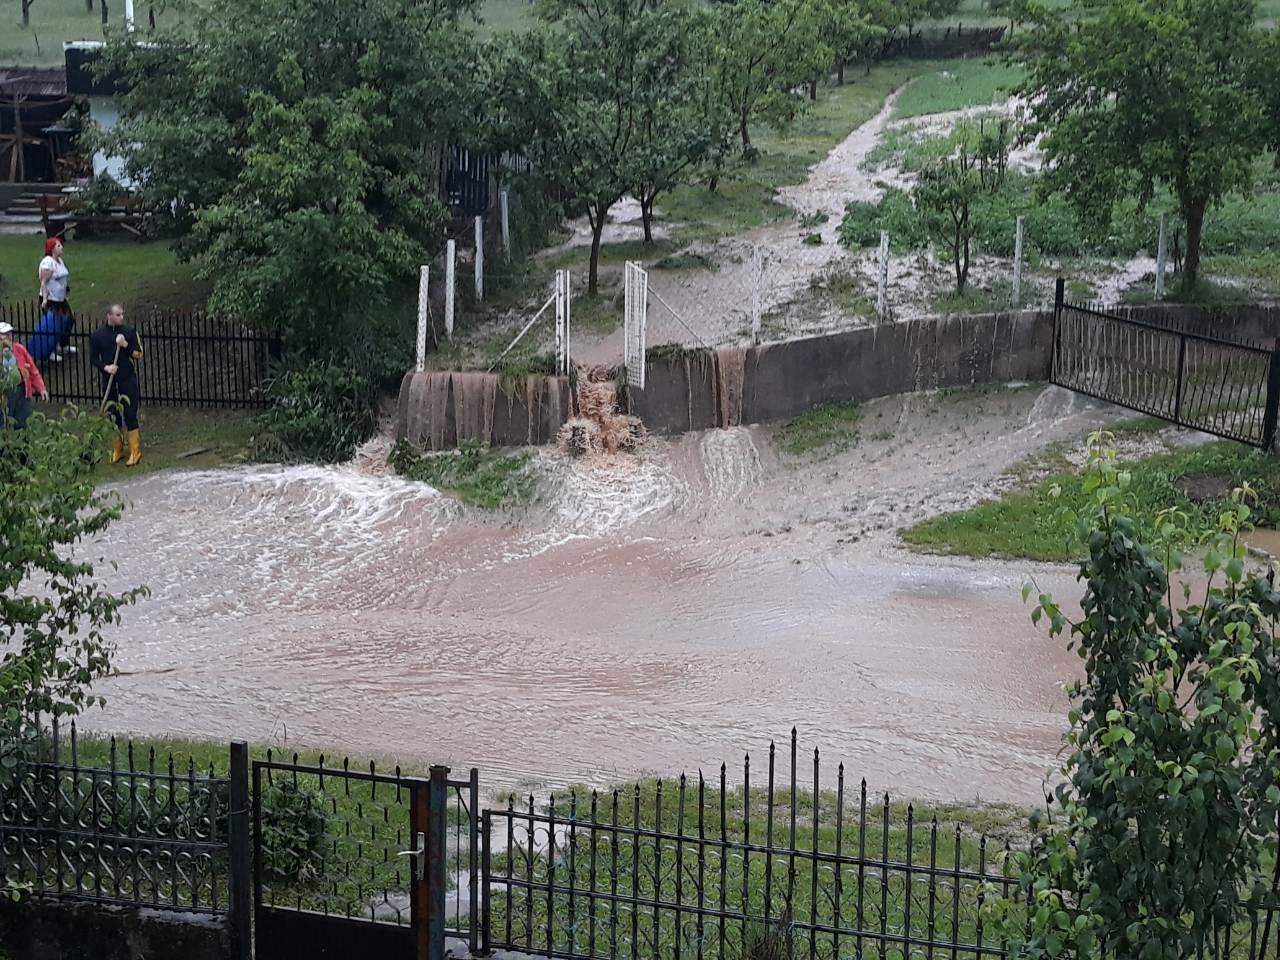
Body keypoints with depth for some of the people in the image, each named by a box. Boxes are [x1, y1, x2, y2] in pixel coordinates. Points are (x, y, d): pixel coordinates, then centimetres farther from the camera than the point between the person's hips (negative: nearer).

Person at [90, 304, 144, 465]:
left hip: (128, 379, -2)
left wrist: (126, 345, -17)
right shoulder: (98, 335, 1)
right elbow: (93, 358, 5)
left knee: (130, 414, -5)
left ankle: (135, 451, 0)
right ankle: (117, 449, 21)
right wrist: (105, 367, -12)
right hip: (109, 381, 2)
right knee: (113, 415, 8)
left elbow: (139, 353, 0)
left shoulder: (129, 331, -1)